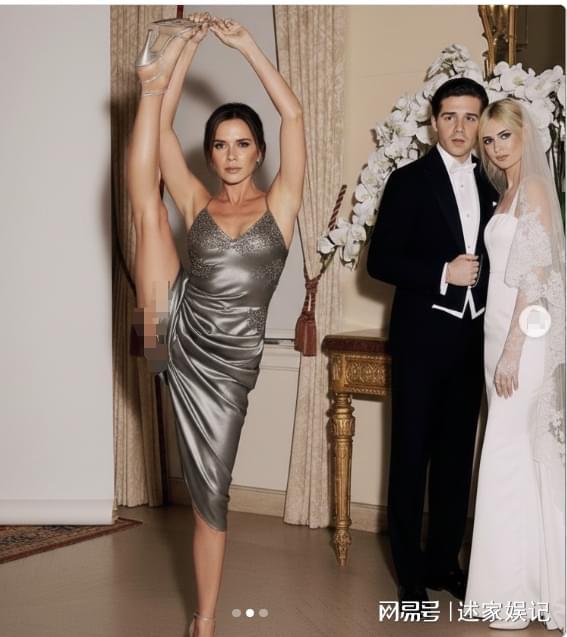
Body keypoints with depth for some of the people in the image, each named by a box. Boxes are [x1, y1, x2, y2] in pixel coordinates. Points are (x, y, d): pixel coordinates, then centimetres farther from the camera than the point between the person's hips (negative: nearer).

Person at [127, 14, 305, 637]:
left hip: (224, 366, -1)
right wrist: (187, 45, -2)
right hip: (175, 331, 2)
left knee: (211, 497, 4)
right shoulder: (196, 204, 7)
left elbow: (293, 114, -8)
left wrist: (246, 44, -9)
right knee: (146, 200, -6)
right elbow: (163, 126, -1)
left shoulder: (279, 204, 3)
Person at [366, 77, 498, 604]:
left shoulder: (491, 184, 9)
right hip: (422, 338, -5)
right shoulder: (409, 180, -5)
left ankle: (444, 561, 24)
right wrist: (444, 274, -18)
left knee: (457, 454, 11)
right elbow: (380, 261, -9)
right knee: (411, 454, 3)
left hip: (471, 341, 5)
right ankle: (410, 572, 13)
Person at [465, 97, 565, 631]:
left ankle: (516, 593, 5)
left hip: (523, 337, -9)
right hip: (502, 332, 9)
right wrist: (502, 349, 13)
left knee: (509, 458, -5)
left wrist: (512, 351, -20)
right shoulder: (508, 190, 16)